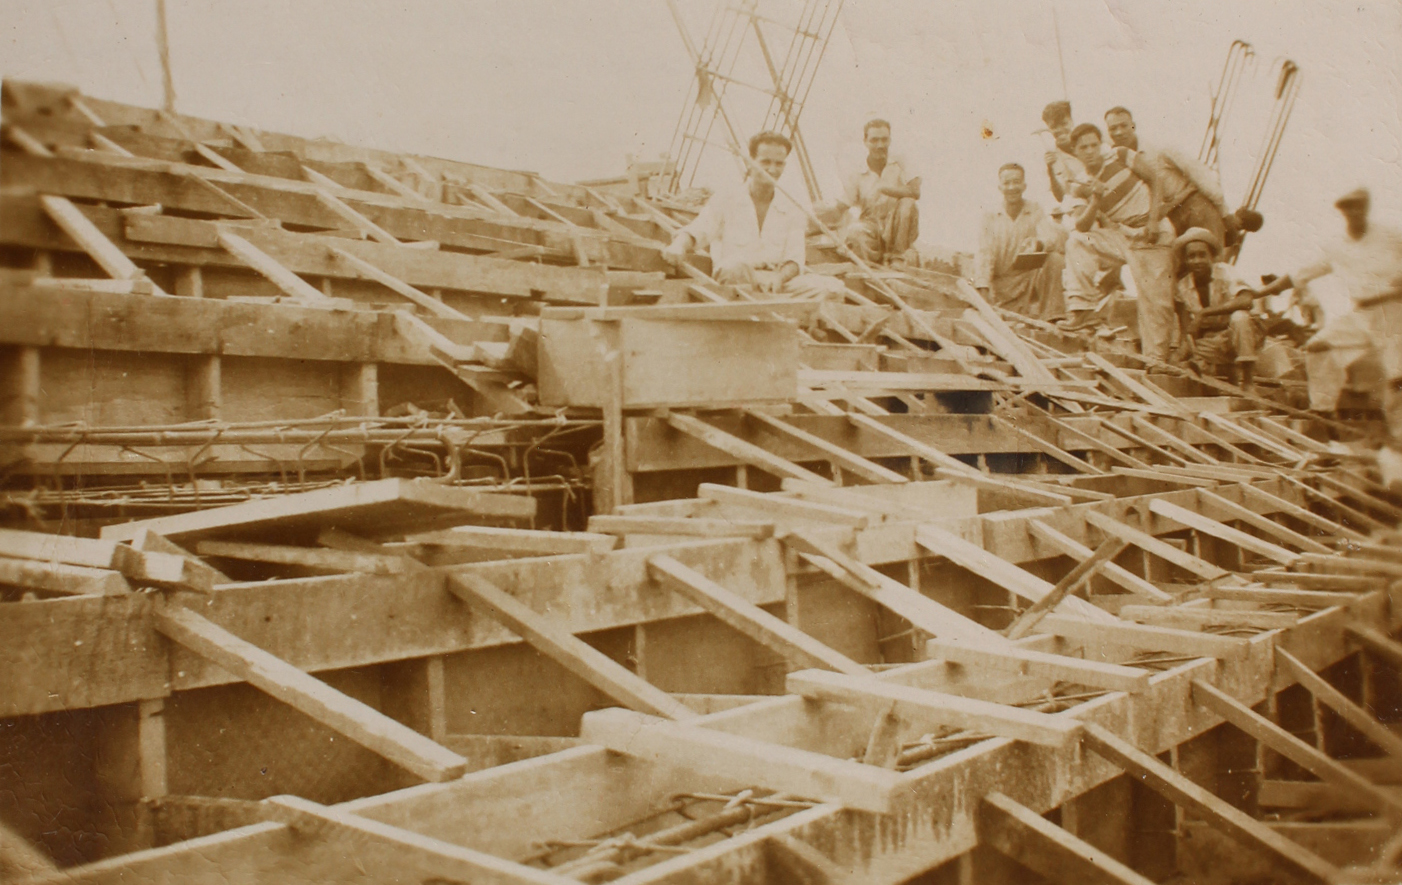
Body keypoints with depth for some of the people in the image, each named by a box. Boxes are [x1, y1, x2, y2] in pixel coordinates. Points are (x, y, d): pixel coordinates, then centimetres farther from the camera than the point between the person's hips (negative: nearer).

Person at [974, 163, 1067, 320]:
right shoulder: (990, 218, 6)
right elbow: (984, 254, -4)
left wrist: (1039, 243, -38)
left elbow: (1058, 236, -14)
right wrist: (983, 288, -20)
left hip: (1030, 284, 0)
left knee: (1054, 259, -27)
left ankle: (1052, 317, -24)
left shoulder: (1036, 212, 5)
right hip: (1000, 287, 0)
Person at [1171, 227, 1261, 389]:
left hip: (1237, 335, -3)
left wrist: (1204, 312, -32)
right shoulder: (1182, 287, -3)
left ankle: (1247, 383, -27)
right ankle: (1233, 373, 3)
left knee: (1240, 317, -35)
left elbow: (1246, 301, -32)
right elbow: (1186, 329, 0)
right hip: (1208, 343, 3)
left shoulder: (1225, 272, -13)